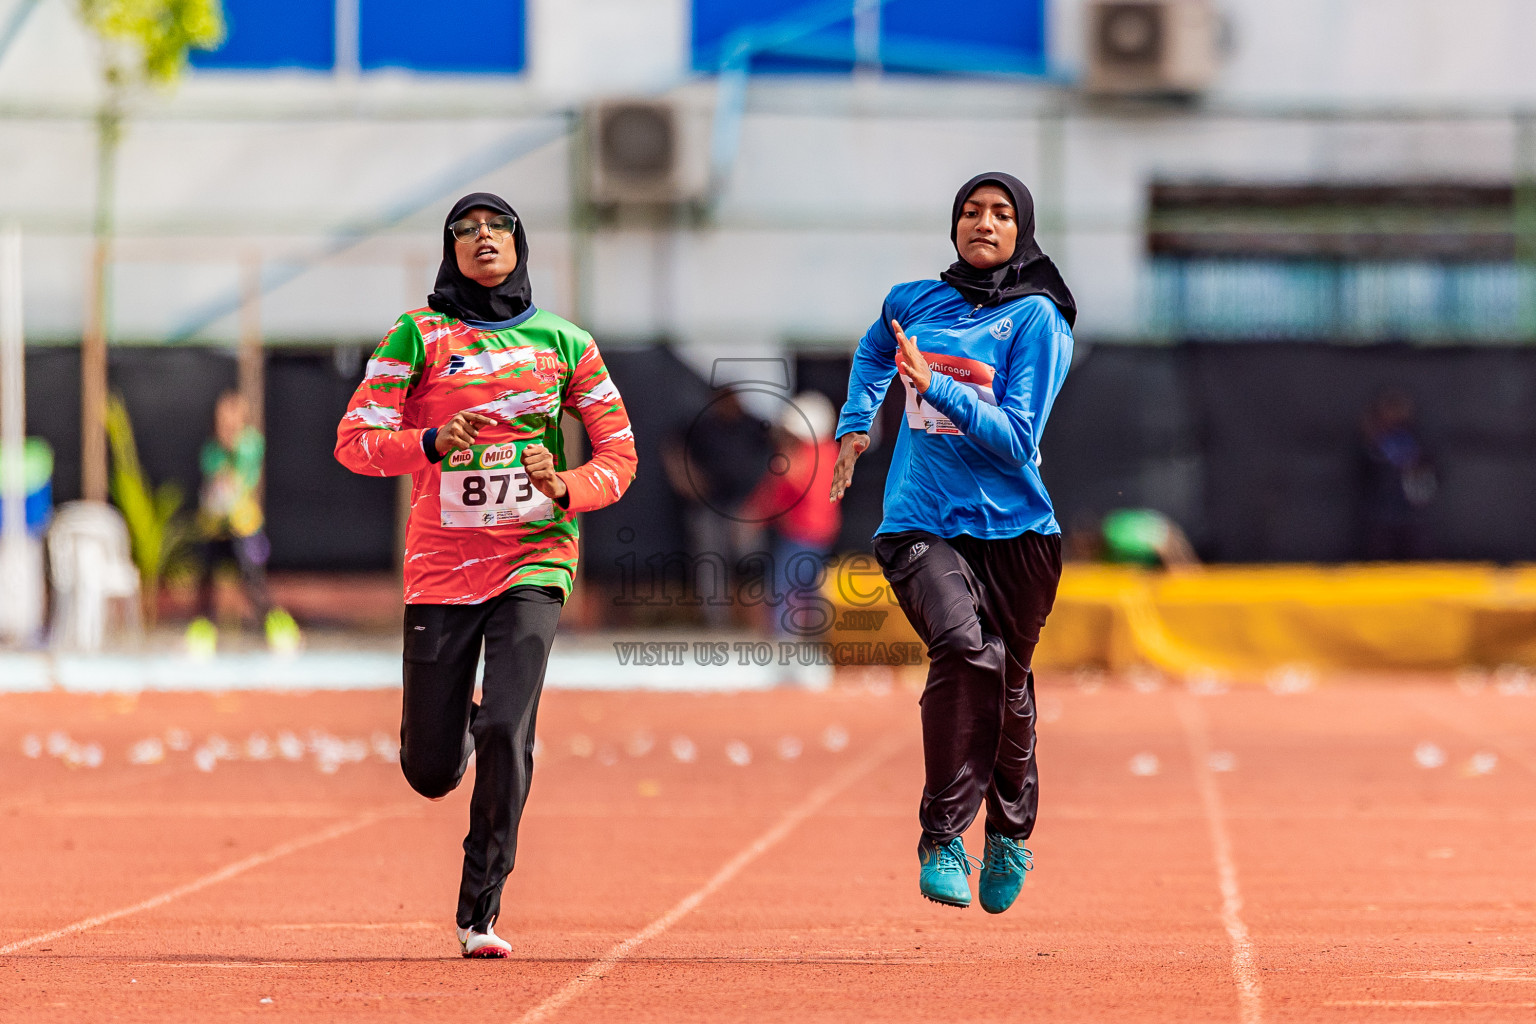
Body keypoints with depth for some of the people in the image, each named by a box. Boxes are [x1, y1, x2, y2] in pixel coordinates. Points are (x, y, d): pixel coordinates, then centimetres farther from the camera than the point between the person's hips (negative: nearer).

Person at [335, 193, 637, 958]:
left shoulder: (564, 342, 6)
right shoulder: (418, 335, 0)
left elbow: (619, 453, 7)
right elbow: (354, 441, -8)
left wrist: (567, 490, -14)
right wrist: (433, 443, -26)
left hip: (533, 559, 0)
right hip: (440, 569, 0)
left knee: (508, 731, -19)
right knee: (430, 772, 4)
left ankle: (481, 910, -7)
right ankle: (456, 721, 42)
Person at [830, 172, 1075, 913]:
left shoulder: (1036, 320, -3)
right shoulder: (912, 302, 9)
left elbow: (1018, 440, -15)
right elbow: (873, 354, 35)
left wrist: (934, 385, -22)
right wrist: (854, 426, 26)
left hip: (1013, 531, -1)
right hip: (921, 525, 1)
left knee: (1007, 681, 8)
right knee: (967, 649, -25)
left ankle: (1009, 833, 35)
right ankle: (943, 839, -22)